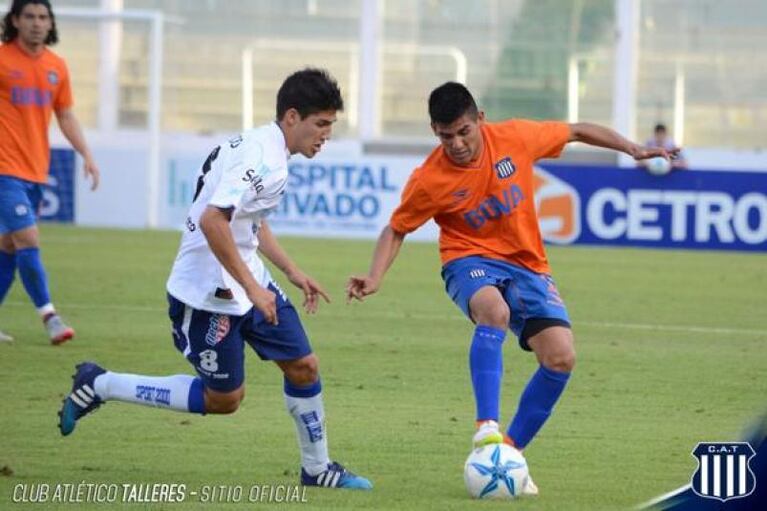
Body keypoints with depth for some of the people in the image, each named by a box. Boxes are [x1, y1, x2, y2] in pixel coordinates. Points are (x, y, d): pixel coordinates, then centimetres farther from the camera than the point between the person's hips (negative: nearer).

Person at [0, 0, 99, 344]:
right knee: (28, 240, -14)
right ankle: (49, 316, -12)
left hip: (36, 171, 6)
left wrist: (86, 154, 7)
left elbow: (66, 116, 17)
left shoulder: (56, 66, 9)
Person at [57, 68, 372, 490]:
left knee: (303, 366, 6)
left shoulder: (267, 150, 9)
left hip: (245, 278, 10)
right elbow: (212, 220, -33)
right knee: (223, 399, 2)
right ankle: (99, 385, 11)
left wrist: (292, 272, 21)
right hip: (208, 292, -10)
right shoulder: (260, 157, -23)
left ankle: (317, 469, 21)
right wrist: (251, 288, -28)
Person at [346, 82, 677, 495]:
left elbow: (577, 132, 6)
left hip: (527, 265, 3)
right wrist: (375, 278, -15)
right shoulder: (429, 181, -14)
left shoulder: (515, 137, -10)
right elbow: (397, 230, 0)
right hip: (471, 260, -3)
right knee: (494, 310, -40)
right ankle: (487, 428, -41)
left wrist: (633, 149, 3)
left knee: (561, 357, -15)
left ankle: (510, 450, -1)